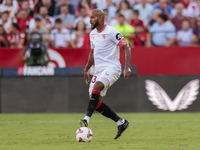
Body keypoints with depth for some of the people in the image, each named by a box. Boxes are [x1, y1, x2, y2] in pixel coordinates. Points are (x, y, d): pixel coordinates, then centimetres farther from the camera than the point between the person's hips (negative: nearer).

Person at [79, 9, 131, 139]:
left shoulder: (112, 32, -9)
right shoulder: (93, 34, 14)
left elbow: (126, 48, -10)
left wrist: (127, 67, -19)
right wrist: (87, 69, 24)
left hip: (112, 68, -8)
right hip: (99, 70, 8)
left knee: (96, 87, -33)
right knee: (95, 102, -2)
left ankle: (87, 119, -43)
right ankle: (121, 122, 10)